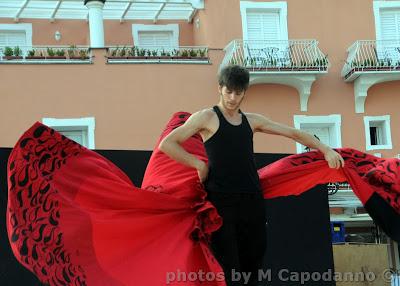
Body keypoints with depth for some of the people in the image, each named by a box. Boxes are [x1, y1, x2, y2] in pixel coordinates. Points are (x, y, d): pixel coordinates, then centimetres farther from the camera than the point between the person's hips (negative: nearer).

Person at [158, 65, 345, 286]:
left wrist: (325, 149, 8)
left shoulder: (252, 121, 15)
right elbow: (166, 144, -5)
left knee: (252, 265, 9)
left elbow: (293, 133, 17)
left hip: (252, 202, 5)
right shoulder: (207, 117, 1)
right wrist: (199, 164, -6)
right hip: (221, 202, -5)